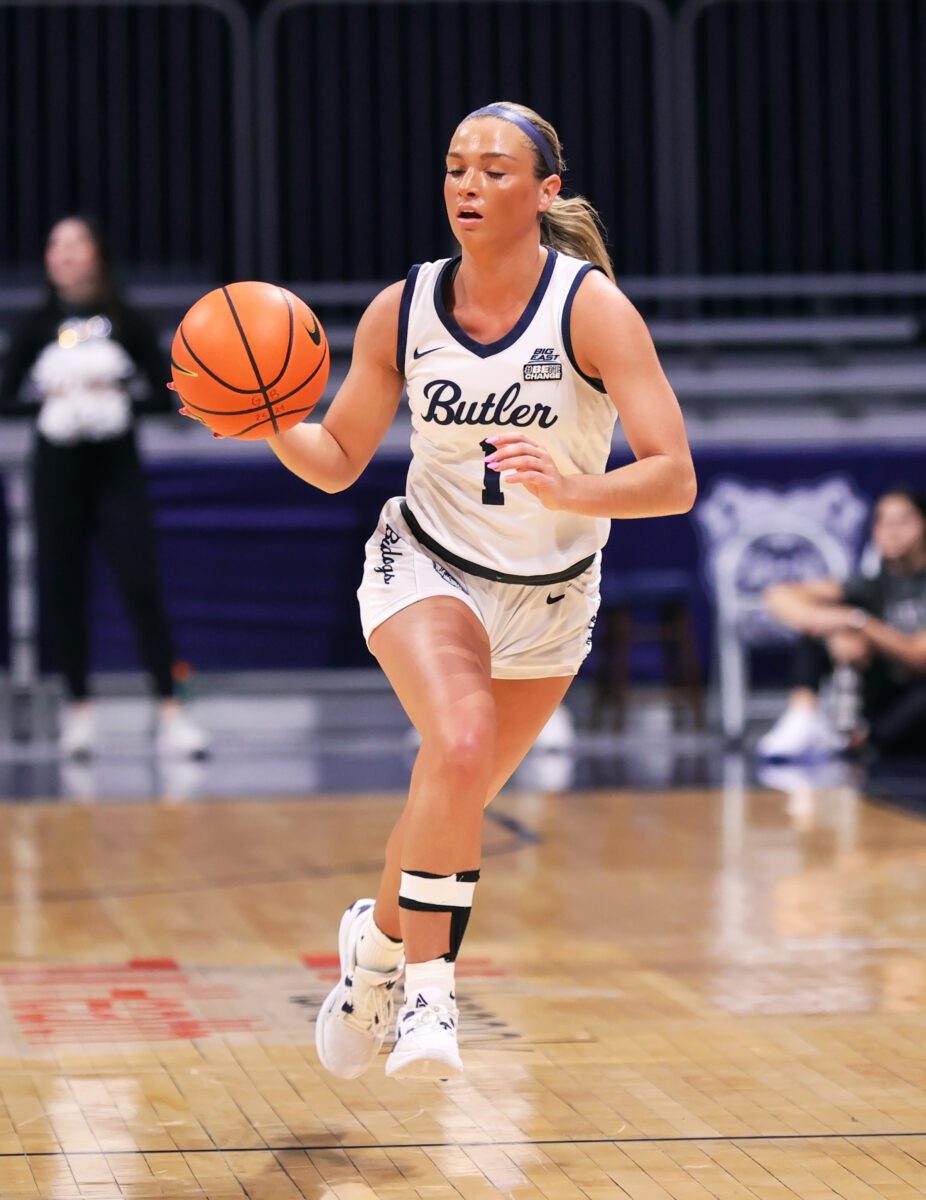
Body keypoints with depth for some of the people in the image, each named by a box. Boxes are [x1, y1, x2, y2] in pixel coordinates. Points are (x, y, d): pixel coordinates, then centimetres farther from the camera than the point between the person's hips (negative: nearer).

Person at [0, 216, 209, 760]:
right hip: (58, 471, 2)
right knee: (64, 589, 2)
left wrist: (123, 394, -16)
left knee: (142, 584, -11)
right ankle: (80, 710, 14)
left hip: (118, 469, -2)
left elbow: (162, 392, 2)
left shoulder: (128, 322, 1)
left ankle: (171, 712, -10)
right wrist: (46, 399, -14)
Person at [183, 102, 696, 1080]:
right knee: (461, 747, -30)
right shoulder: (401, 312, -11)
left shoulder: (592, 309, -18)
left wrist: (568, 493, -42)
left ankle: (380, 936, 46)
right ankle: (426, 990, -20)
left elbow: (674, 480, -24)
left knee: (455, 802, 15)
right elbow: (337, 461, 0)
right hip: (426, 568, -1)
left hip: (550, 596, 1)